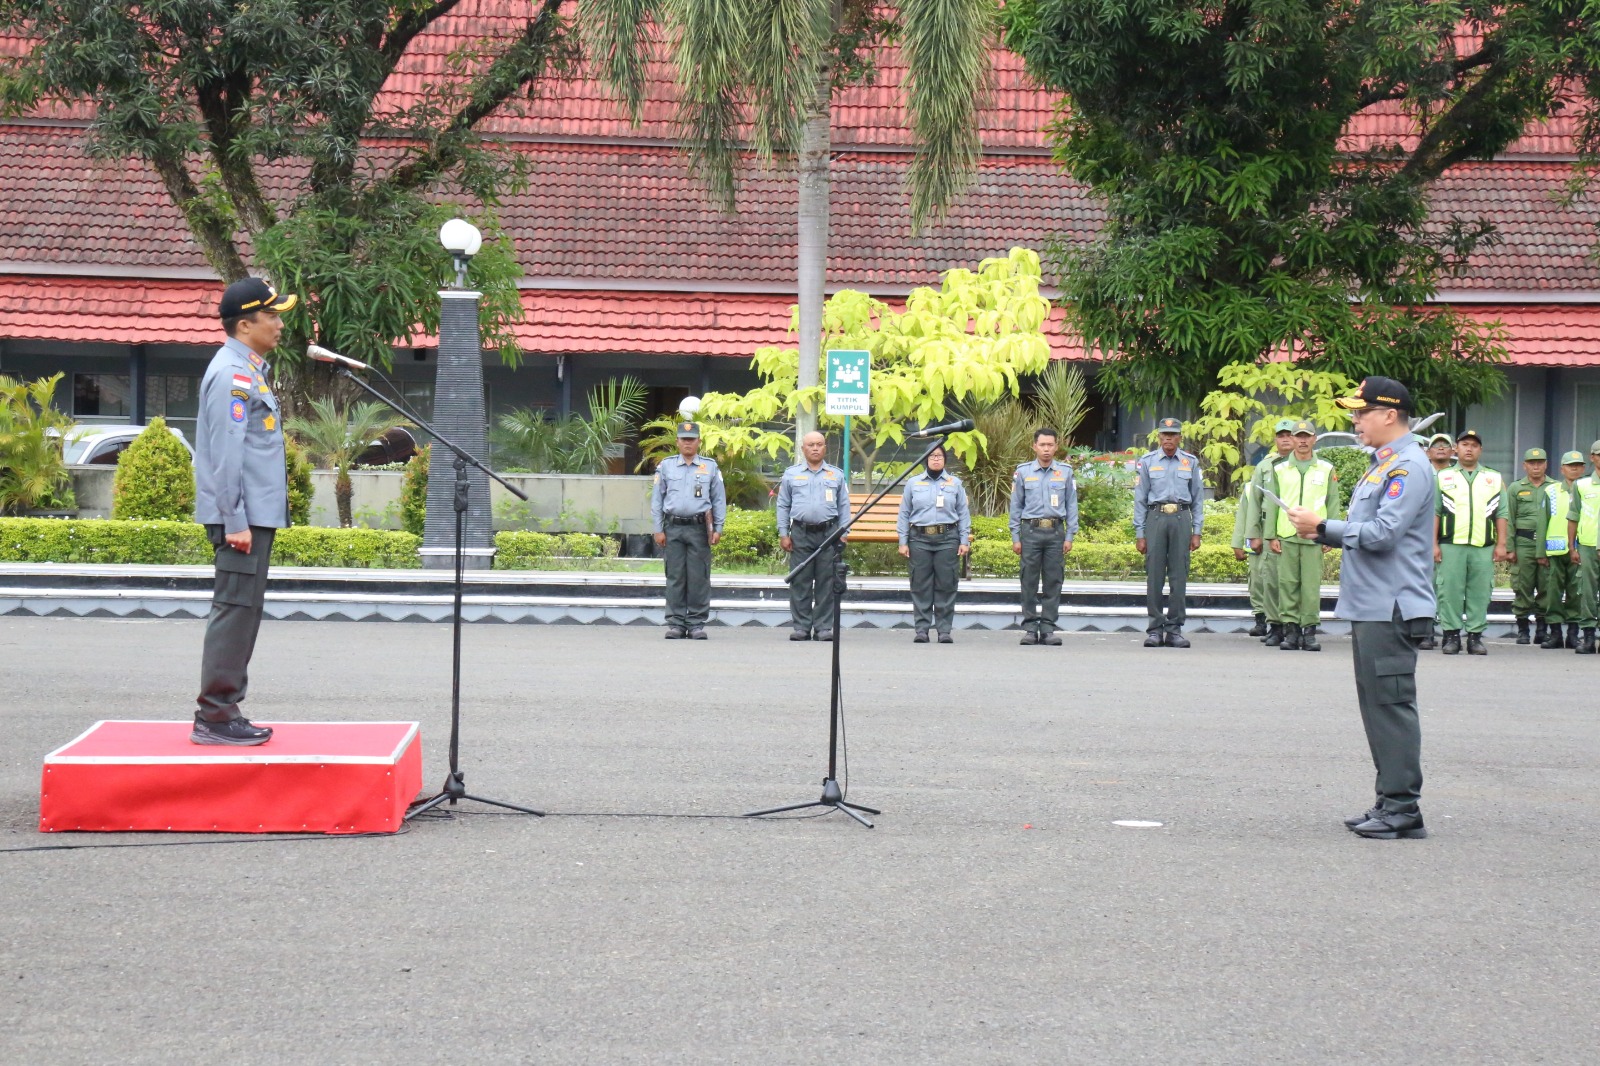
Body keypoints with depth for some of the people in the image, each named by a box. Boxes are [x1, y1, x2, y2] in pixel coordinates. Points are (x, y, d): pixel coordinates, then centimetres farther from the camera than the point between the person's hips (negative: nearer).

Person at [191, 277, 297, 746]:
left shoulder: (250, 370, 18)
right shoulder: (232, 373, -14)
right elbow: (226, 453, -19)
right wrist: (234, 521, -21)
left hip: (256, 515, 10)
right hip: (243, 517, -10)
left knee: (243, 610, 13)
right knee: (235, 610, -8)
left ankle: (226, 711, 18)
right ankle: (214, 716, -5)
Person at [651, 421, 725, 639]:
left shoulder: (710, 466, 10)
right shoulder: (666, 466, 10)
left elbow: (719, 500, 11)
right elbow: (656, 500, 11)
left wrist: (718, 528, 3)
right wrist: (658, 530, 4)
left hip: (699, 528, -1)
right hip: (673, 528, 1)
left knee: (699, 578, -1)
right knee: (675, 578, 1)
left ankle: (697, 624, 4)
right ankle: (676, 623, 6)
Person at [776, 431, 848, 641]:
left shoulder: (836, 475, 13)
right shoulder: (791, 474, 12)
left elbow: (844, 506, 14)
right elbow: (783, 506, 12)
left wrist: (843, 534, 5)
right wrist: (783, 534, 4)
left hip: (828, 534, 0)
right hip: (801, 534, 0)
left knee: (826, 583, 0)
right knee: (800, 583, 0)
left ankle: (824, 627, 5)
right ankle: (801, 627, 5)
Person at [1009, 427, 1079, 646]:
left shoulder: (1065, 472, 9)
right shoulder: (1023, 472, 7)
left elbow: (1071, 505, 10)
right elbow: (1016, 506, 9)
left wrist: (1070, 536, 3)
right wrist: (1015, 537, 3)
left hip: (1056, 532, 1)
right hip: (1031, 531, -1)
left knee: (1053, 582, 1)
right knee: (1029, 582, 0)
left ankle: (1048, 628, 5)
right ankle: (1030, 628, 6)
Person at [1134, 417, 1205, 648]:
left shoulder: (1190, 462, 11)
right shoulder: (1147, 462, 8)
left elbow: (1198, 499, 12)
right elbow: (1140, 499, 7)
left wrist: (1196, 531, 6)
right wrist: (1139, 533, 2)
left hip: (1181, 519, 1)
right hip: (1155, 518, -1)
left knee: (1179, 575, 0)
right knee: (1154, 575, -2)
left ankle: (1175, 629, 5)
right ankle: (1155, 629, 2)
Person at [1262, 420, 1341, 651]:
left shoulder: (1326, 470, 8)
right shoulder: (1281, 470, 11)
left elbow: (1333, 504, 8)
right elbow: (1272, 504, 11)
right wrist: (1271, 536, 3)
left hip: (1314, 537, -1)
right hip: (1286, 536, 1)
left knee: (1312, 585, -3)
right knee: (1287, 583, 0)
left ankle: (1309, 630, 2)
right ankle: (1290, 630, 6)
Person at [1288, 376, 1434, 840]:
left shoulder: (1409, 466, -13)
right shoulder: (1382, 465, 19)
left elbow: (1382, 534, -21)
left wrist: (1323, 526, -13)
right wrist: (1319, 530, 8)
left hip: (1391, 609, -10)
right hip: (1370, 607, 10)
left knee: (1392, 705, -8)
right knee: (1376, 705, 12)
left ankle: (1403, 808, -4)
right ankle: (1389, 802, 18)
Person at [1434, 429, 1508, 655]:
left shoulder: (1494, 479, 14)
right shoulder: (1443, 478, 10)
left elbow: (1501, 514, 13)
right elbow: (1434, 512, 7)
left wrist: (1501, 544, 5)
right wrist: (1433, 544, -1)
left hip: (1484, 547, 1)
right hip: (1451, 545, -1)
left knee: (1480, 593, 2)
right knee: (1450, 591, -2)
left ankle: (1475, 636, 7)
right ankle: (1451, 635, 4)